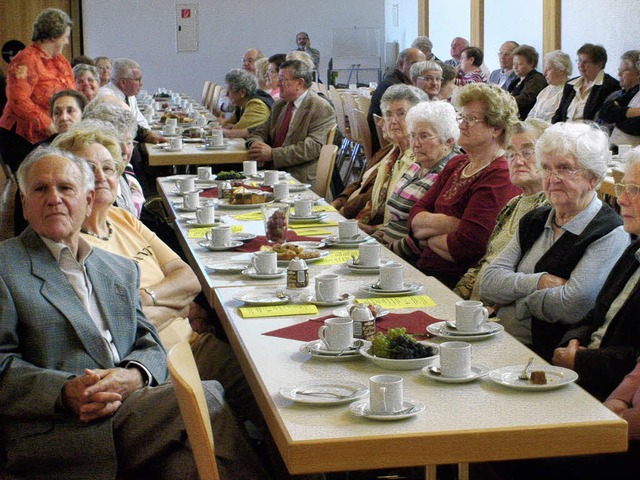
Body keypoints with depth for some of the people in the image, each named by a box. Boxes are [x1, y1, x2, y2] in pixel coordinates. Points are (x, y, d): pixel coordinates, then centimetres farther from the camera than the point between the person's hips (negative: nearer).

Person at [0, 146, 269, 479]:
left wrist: (134, 375, -6)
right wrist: (65, 391, -19)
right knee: (204, 399, -24)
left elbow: (149, 345, 19)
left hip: (128, 407, 5)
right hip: (53, 434, -5)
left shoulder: (121, 269, 26)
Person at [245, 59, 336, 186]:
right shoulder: (279, 106, 20)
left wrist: (272, 153, -19)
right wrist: (256, 143, -5)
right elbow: (260, 132, 22)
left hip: (301, 178, -7)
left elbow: (313, 147, -16)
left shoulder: (322, 109, -6)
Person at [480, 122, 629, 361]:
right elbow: (488, 283, 7)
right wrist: (539, 282, -11)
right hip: (497, 337, 7)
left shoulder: (609, 235, -8)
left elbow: (573, 305, -21)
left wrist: (519, 297, -4)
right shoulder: (535, 221, 16)